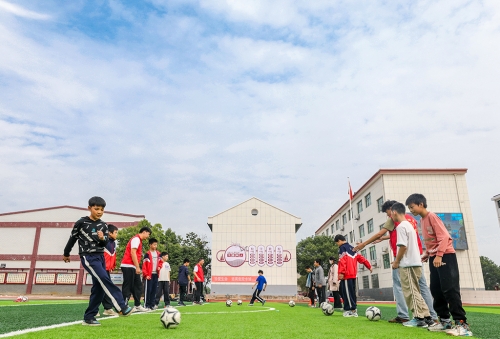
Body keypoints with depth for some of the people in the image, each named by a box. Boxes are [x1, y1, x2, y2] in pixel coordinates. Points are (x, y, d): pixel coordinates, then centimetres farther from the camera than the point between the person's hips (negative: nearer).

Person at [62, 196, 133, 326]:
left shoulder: (103, 225, 8)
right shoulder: (81, 223, -5)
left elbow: (105, 243, 3)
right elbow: (73, 238, 6)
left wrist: (102, 238, -21)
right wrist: (66, 254, 18)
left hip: (100, 257, 6)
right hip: (88, 257, -6)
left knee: (99, 287, 4)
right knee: (105, 281, -21)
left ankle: (88, 317, 13)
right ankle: (122, 307, -26)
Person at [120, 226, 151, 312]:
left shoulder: (139, 240, 19)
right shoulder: (136, 239, -10)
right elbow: (133, 253, -18)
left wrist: (137, 267, 16)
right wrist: (137, 267, -18)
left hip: (132, 267, 10)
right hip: (128, 266, -10)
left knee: (138, 286, 10)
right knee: (127, 287, -6)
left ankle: (137, 306, 15)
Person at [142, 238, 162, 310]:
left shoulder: (158, 254, 10)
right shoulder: (147, 254, -9)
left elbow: (160, 262, 21)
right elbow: (144, 265, -11)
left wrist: (159, 267, 0)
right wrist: (146, 275, -17)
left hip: (156, 274, 6)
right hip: (149, 275, -6)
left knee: (154, 290, 8)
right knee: (148, 290, -6)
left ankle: (152, 304, 14)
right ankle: (146, 305, -1)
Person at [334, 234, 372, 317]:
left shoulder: (342, 248, -5)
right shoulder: (352, 248, 20)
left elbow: (342, 260, -16)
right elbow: (361, 258, 21)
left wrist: (341, 272, -21)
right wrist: (369, 266, 25)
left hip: (346, 275, -9)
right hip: (353, 275, 9)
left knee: (347, 292, -6)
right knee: (352, 292, 13)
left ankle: (352, 310, -8)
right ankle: (353, 309, 14)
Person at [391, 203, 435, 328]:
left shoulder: (401, 226, -13)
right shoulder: (409, 225, 16)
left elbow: (403, 246, -20)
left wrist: (396, 261, -9)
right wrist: (398, 260, 20)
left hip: (408, 264, -9)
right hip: (415, 263, 10)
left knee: (410, 292, -2)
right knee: (414, 292, 14)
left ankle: (419, 318, 1)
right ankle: (427, 317, 15)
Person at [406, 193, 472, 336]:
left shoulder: (431, 216, -13)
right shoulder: (422, 220, 13)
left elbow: (443, 236, -19)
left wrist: (439, 255, -24)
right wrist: (427, 254, 10)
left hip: (445, 255, -9)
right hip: (434, 257, 9)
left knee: (450, 289, -11)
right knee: (436, 290, 8)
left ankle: (462, 324, -8)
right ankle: (445, 320, 16)